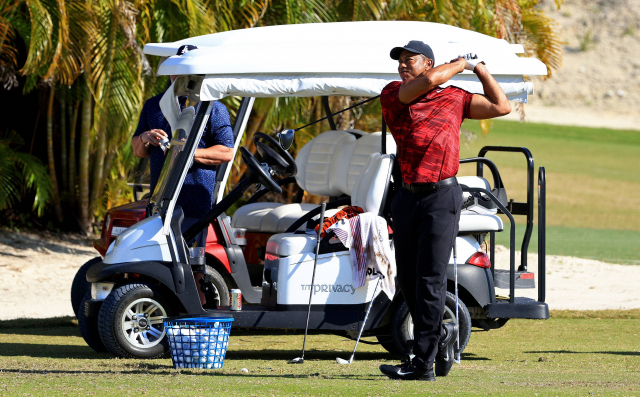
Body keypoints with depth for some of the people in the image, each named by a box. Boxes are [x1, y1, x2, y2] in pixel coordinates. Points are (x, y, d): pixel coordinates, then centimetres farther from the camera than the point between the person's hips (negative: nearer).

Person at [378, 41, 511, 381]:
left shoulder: (454, 98, 8)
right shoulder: (393, 95, 6)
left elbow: (501, 107, 9)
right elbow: (428, 81, -11)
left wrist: (479, 68, 10)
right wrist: (461, 64, 4)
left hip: (442, 196, -3)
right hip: (407, 196, 3)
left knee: (430, 279, -8)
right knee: (408, 280, 8)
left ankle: (422, 362, -7)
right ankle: (440, 335, 32)